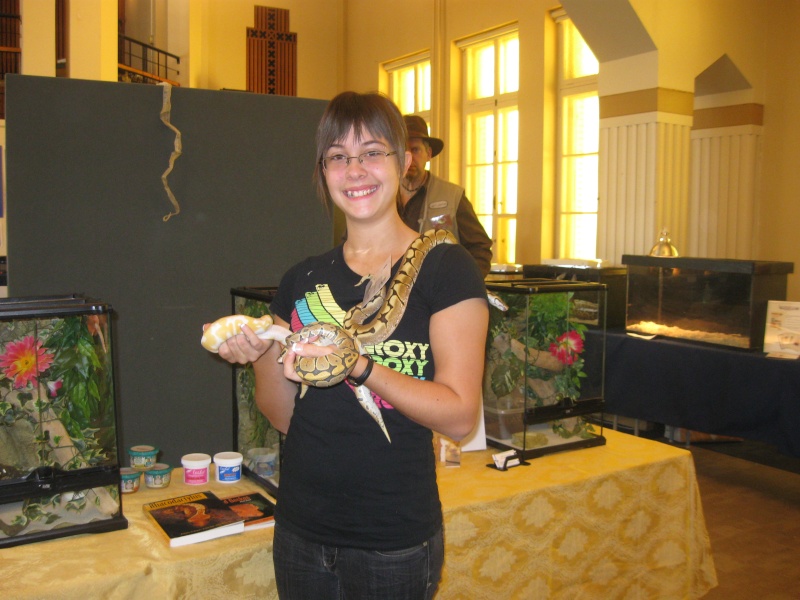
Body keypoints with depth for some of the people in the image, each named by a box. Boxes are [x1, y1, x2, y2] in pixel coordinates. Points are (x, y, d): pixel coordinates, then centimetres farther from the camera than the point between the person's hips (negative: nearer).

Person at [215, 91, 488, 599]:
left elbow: (459, 416, -15)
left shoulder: (444, 268, -10)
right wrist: (263, 353, -12)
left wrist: (358, 365, -27)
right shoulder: (302, 280, 4)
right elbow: (284, 416, 7)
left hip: (394, 541, -4)